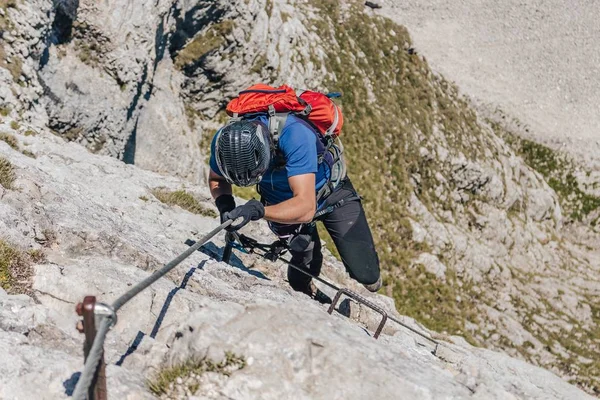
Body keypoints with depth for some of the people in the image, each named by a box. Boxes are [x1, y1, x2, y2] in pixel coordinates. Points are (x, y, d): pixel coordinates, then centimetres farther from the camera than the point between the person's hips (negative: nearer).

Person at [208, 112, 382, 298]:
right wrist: (223, 202, -27)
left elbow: (306, 208, -46)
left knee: (366, 275, -6)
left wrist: (258, 211, -59)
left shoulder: (295, 135, -43)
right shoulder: (224, 141, -29)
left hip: (332, 196, -3)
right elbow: (216, 179, -6)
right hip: (284, 203, 4)